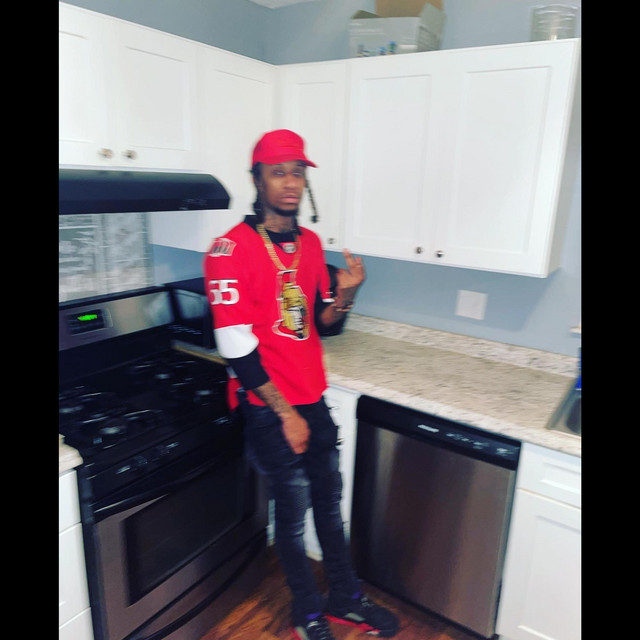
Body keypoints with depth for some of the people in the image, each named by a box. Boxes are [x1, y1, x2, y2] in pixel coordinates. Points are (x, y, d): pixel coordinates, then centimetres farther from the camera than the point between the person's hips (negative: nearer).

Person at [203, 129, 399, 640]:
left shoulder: (310, 243, 5)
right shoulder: (231, 249, -16)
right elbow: (236, 347, -18)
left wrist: (346, 292, -10)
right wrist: (285, 414, -13)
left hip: (312, 398, 6)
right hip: (267, 407, -6)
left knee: (329, 498, 18)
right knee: (294, 507, 9)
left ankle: (346, 598, 40)